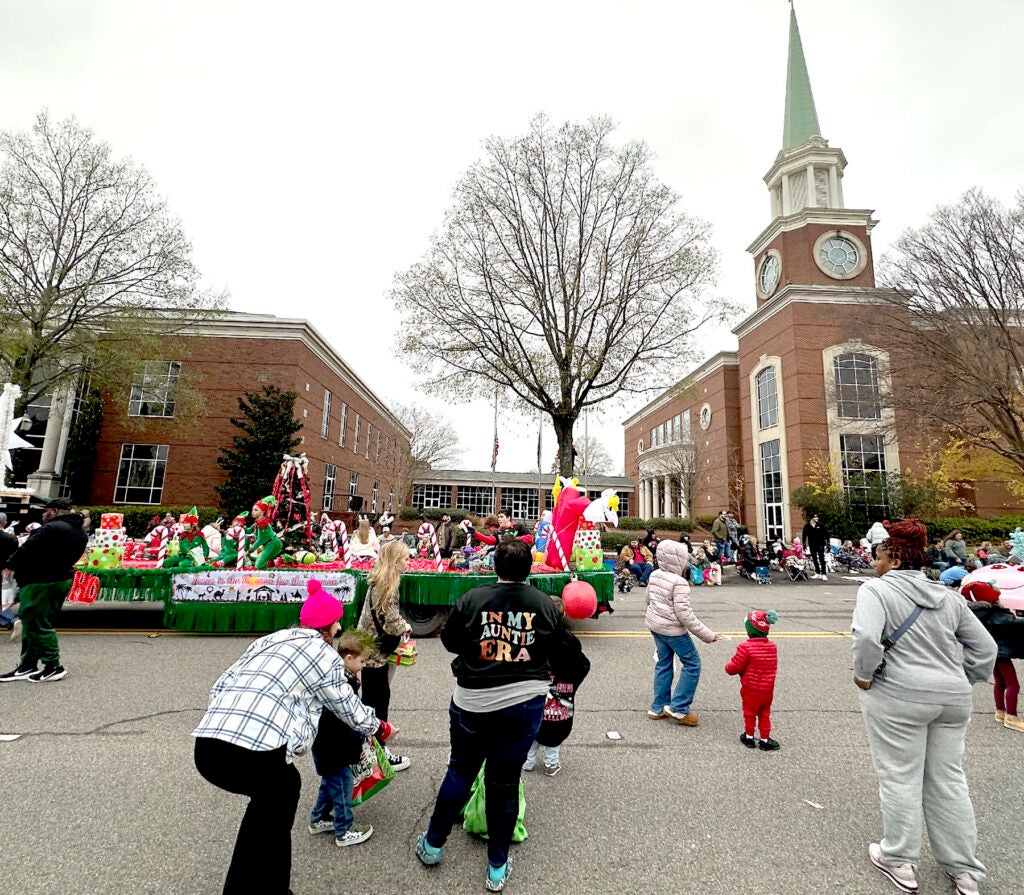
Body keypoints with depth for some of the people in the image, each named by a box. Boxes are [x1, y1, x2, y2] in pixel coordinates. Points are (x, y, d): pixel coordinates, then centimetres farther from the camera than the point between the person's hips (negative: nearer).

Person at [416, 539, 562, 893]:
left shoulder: (472, 599, -14)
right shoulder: (546, 604, -9)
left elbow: (449, 641, 0)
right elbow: (554, 649, 5)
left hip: (474, 703, 0)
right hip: (526, 703, 1)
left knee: (460, 771, 21)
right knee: (505, 782, 16)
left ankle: (433, 844, 39)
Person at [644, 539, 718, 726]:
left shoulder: (655, 575, 2)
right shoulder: (679, 583, -22)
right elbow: (684, 614, -23)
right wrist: (707, 635, -16)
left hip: (655, 625, 8)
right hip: (672, 629, -8)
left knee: (663, 663, 18)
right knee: (692, 663, 6)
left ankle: (659, 707, 24)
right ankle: (679, 708, 8)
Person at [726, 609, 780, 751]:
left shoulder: (746, 647, -24)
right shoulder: (772, 646, -3)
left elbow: (734, 667, -19)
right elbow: (773, 668, 9)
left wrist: (728, 666, 4)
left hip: (750, 690, -5)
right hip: (768, 690, 5)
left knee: (749, 713, 14)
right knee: (765, 714, 19)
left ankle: (749, 737, 27)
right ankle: (765, 740, 27)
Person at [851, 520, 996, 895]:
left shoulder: (876, 589, -11)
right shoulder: (949, 597, 10)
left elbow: (866, 638, -26)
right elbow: (985, 648, 13)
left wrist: (863, 675, -11)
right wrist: (960, 681, 17)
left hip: (898, 698, -6)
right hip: (953, 699, 6)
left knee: (899, 779, 9)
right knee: (949, 780, 18)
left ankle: (899, 862, 24)